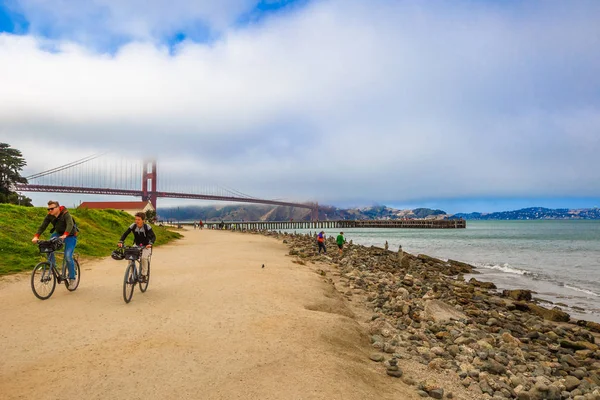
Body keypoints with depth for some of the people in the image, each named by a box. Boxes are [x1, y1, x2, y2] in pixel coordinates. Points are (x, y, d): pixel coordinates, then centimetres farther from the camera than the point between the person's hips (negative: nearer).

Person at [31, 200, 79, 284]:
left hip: (70, 236, -6)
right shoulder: (49, 216, -9)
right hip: (58, 234, 6)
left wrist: (64, 235, -57)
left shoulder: (65, 214, -25)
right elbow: (42, 226, -16)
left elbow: (70, 225, -40)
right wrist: (36, 236, -32)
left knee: (68, 257, -16)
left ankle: (72, 278, -2)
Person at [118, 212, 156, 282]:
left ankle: (143, 275, -11)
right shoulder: (133, 226, -13)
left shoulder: (147, 227, -21)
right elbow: (125, 234, -12)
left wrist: (150, 243, -45)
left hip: (146, 246, -3)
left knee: (144, 258, -28)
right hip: (136, 245, 3)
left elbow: (153, 236, -26)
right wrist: (120, 242, -29)